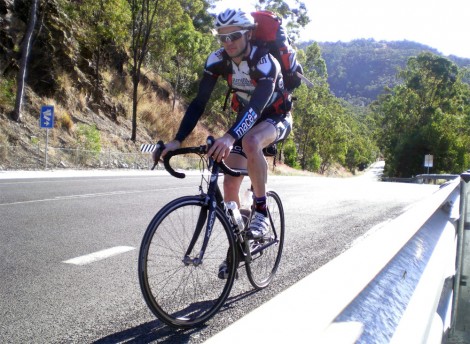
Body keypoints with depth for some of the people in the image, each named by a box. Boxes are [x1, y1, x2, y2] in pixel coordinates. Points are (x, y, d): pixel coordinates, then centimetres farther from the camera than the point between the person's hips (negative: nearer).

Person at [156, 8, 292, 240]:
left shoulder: (264, 61, -31)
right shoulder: (218, 60, -16)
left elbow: (257, 105, -45)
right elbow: (199, 102, -19)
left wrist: (230, 137, -62)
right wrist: (177, 140, -31)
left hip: (276, 118, -5)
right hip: (245, 119, 5)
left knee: (250, 141, -41)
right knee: (230, 184, -7)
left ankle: (261, 212, -24)